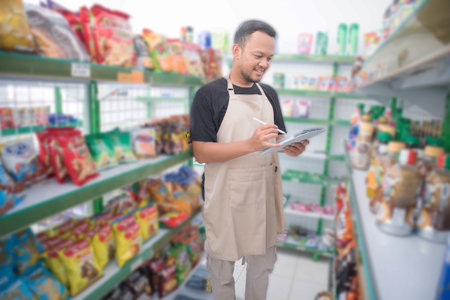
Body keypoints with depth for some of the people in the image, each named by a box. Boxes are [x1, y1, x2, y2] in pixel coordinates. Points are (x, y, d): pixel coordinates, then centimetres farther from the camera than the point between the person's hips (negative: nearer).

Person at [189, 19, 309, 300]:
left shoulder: (270, 94, 8)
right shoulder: (209, 94, -9)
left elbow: (278, 140, 14)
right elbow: (201, 152, -15)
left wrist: (292, 147, -10)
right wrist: (251, 144, -27)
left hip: (265, 192, 5)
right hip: (226, 196, -5)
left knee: (262, 265, 21)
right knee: (223, 269, 15)